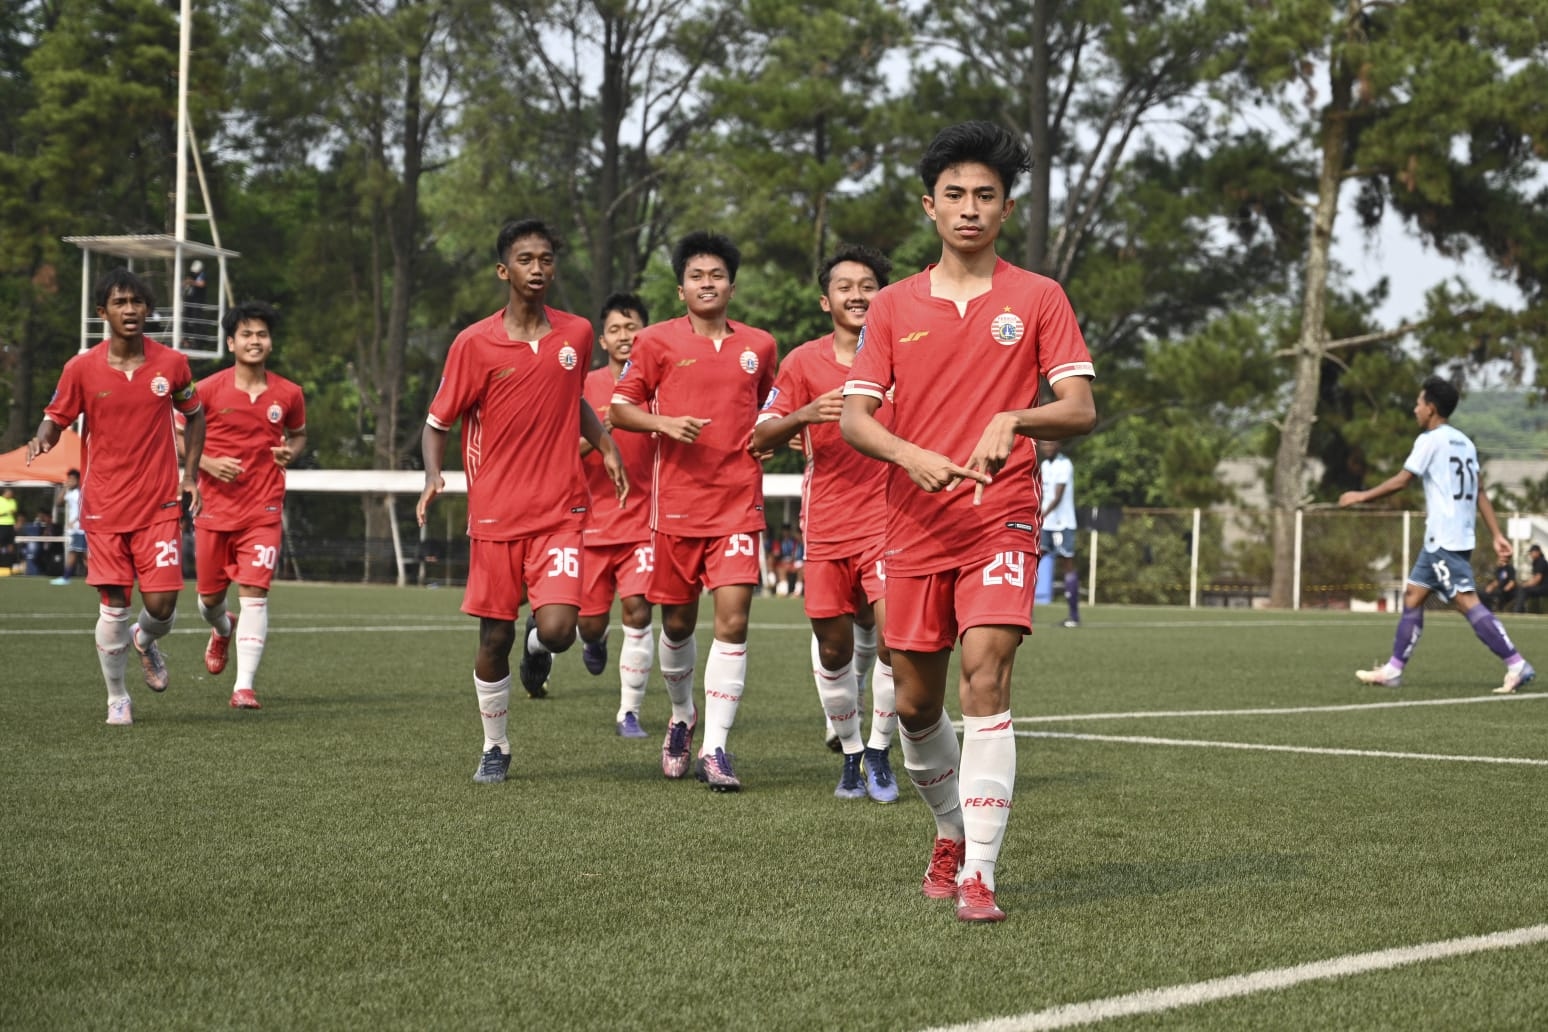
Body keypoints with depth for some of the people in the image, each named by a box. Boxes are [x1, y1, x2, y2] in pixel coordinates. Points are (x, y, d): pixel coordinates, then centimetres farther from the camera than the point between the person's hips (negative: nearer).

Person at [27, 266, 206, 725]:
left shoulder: (171, 363, 0)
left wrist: (190, 474, 7)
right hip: (104, 506, -1)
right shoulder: (81, 368, -4)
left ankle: (147, 642, 33)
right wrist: (42, 440, -20)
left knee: (162, 603, -5)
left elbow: (194, 415, 15)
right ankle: (117, 698, 17)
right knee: (113, 605, -2)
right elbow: (55, 420, 4)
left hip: (159, 503, 1)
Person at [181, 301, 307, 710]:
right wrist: (207, 463, -13)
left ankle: (244, 685, -14)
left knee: (254, 593, -13)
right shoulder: (208, 390, -4)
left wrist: (290, 452, -4)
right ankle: (222, 630, 51)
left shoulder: (289, 394, 1)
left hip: (263, 511, -1)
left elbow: (299, 434, 19)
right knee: (210, 595, 13)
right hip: (214, 509, 1)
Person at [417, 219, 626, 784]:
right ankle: (495, 748, 26)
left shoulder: (576, 333, 4)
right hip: (495, 514, -1)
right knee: (495, 638, 5)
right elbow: (438, 421, 1)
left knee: (557, 628, -16)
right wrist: (433, 475, -17)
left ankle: (538, 644, 23)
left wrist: (606, 444, 9)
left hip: (561, 511, 1)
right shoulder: (474, 344, -6)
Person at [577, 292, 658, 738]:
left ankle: (629, 712, -5)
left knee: (637, 609, -15)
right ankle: (594, 643, 43)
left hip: (642, 521, -1)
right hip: (593, 521, 1)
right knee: (590, 622, 4)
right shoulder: (586, 386, 3)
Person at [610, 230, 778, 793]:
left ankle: (715, 748, -8)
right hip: (676, 504, 0)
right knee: (677, 623, 10)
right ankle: (683, 716, 37)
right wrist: (664, 423, -13)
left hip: (738, 504, 0)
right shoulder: (658, 341, 2)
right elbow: (619, 408, 4)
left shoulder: (759, 346, 8)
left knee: (732, 620, -11)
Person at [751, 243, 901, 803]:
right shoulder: (803, 362, 4)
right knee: (833, 647, 4)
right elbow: (761, 438, 2)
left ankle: (879, 752, 3)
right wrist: (804, 414, -15)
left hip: (889, 520, -1)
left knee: (894, 635, -15)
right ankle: (850, 752, 24)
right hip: (826, 523, 1)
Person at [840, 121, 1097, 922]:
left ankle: (977, 872, -17)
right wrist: (911, 455, -17)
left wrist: (1013, 420, -24)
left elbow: (1079, 410, -4)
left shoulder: (1038, 299, 3)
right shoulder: (894, 306, 9)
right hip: (913, 525, 3)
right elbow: (853, 416, 3)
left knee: (985, 676, -19)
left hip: (1001, 521, -3)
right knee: (915, 702, 8)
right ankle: (952, 830, 34)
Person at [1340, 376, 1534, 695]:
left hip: (1444, 539, -9)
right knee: (1412, 596, 13)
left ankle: (1516, 665, -18)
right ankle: (1393, 669, 14)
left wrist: (1361, 496, 4)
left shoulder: (1431, 440, -9)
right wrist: (1497, 534, 10)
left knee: (1466, 601, -13)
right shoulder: (1464, 442, 15)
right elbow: (1480, 492, 13)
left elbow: (1400, 481, -8)